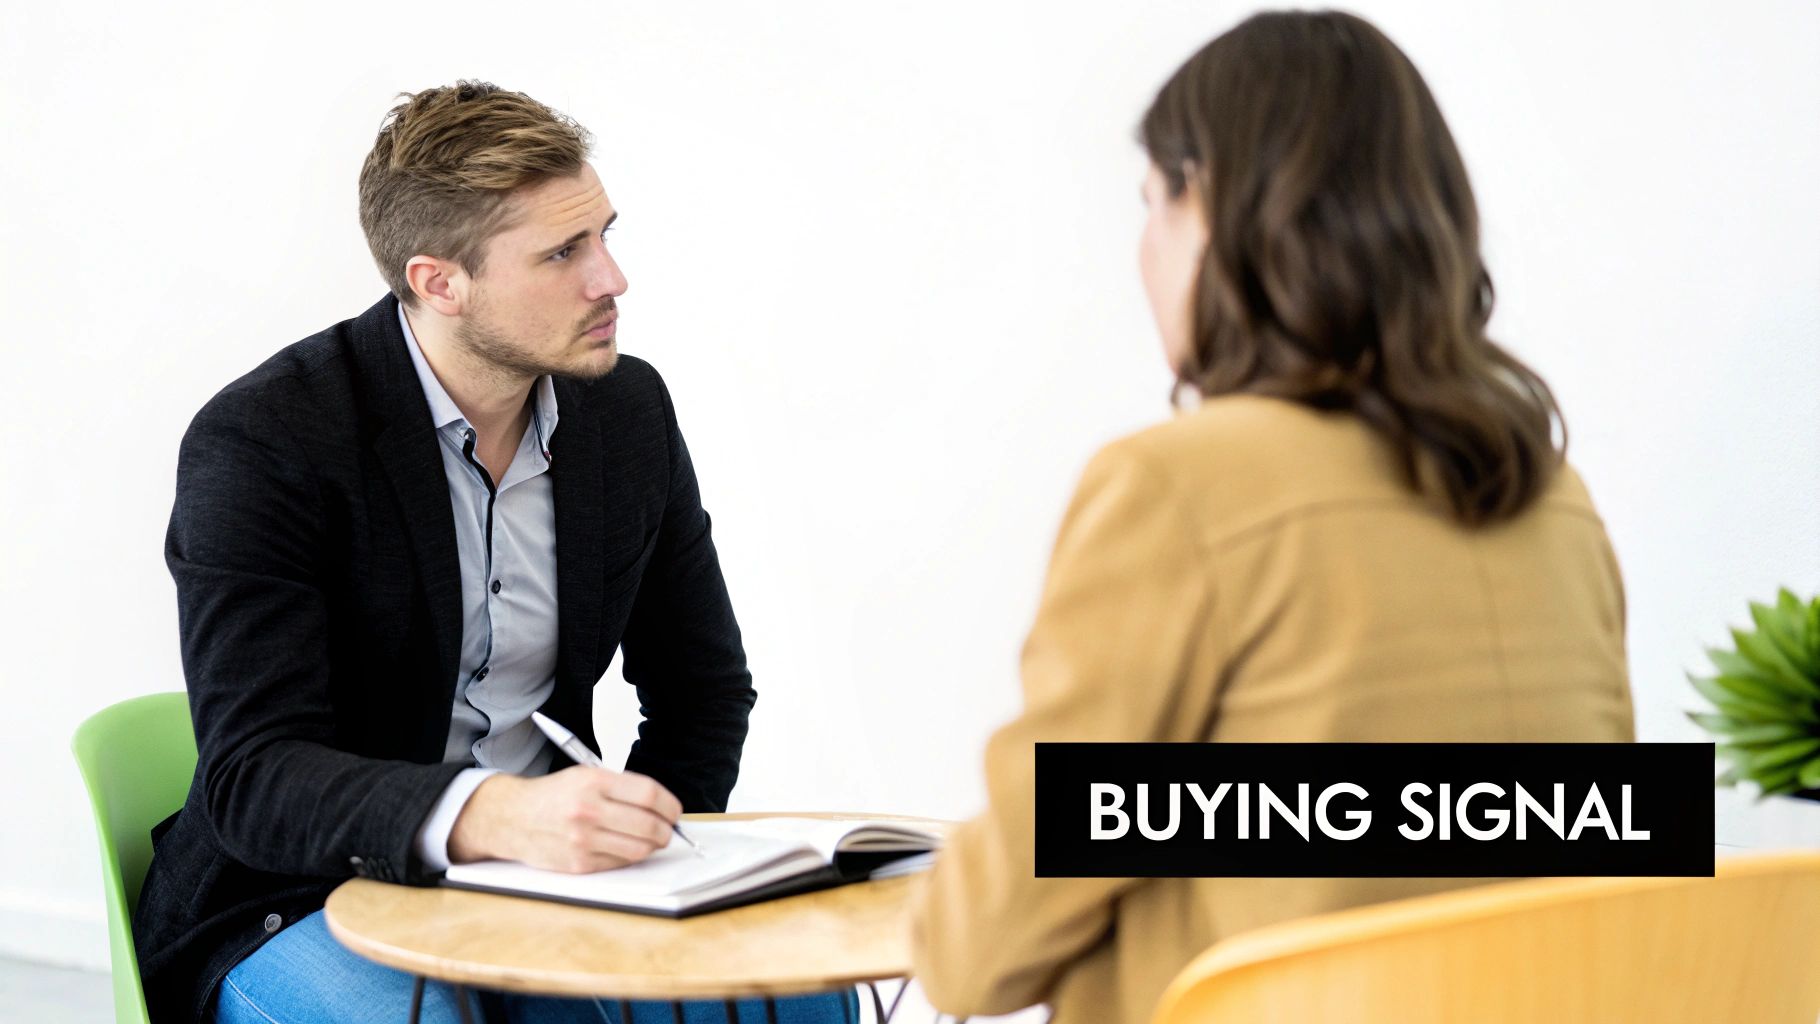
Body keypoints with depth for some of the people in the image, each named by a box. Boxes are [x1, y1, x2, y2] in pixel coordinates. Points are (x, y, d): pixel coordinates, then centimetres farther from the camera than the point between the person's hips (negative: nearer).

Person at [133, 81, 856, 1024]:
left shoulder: (629, 408, 1)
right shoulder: (260, 443, -16)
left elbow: (703, 691, 13)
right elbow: (251, 777, -24)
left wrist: (624, 851, -5)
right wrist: (493, 815, -41)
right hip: (305, 902, -4)